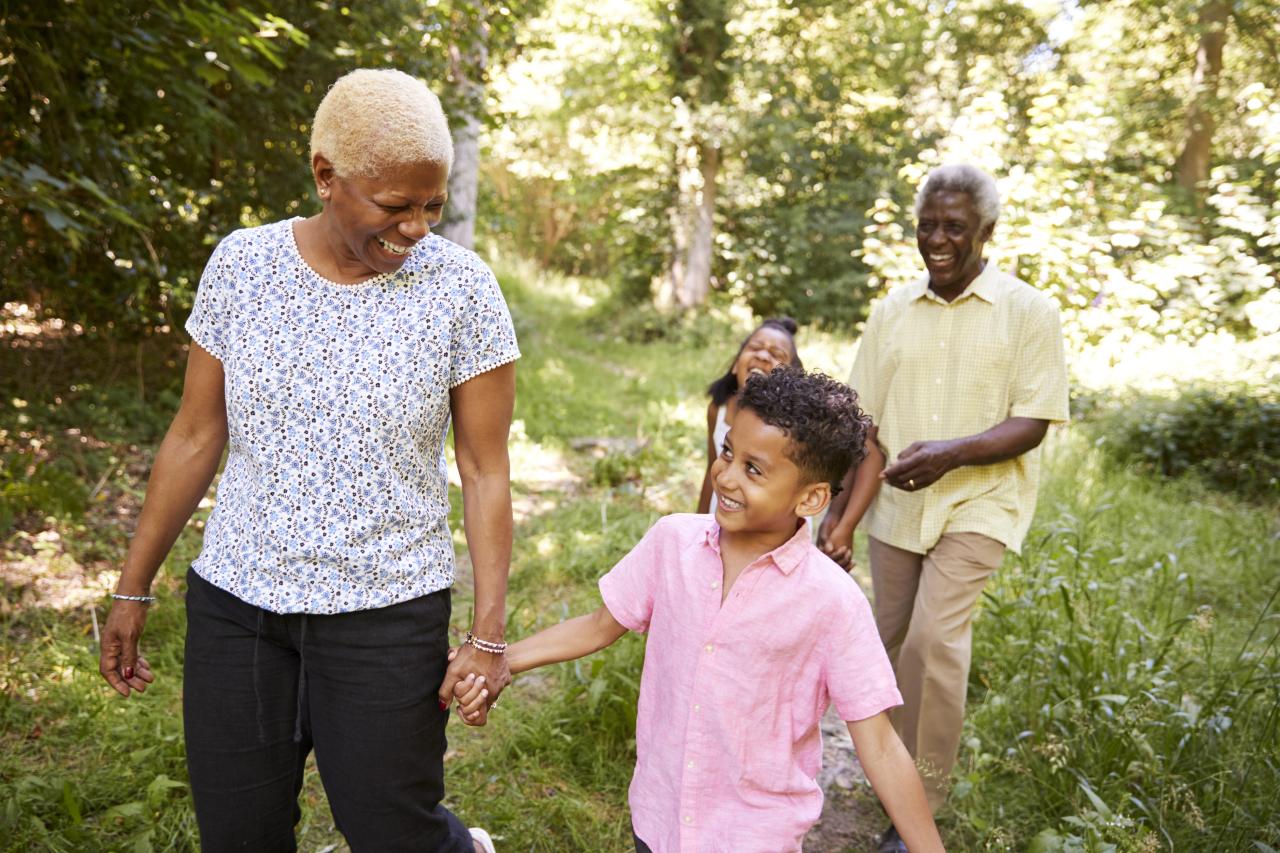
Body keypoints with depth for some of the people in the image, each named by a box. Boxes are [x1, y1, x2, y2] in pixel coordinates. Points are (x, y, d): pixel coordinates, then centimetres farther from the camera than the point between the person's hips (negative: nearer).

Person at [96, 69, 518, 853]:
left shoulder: (461, 288, -11)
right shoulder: (243, 264, -4)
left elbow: (486, 469, -8)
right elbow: (196, 437, 4)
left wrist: (490, 635, -11)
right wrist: (134, 589, 8)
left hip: (386, 612, -3)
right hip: (234, 602, 3)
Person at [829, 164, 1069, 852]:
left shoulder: (1028, 311, -6)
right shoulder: (892, 310, 4)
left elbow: (1031, 424, -10)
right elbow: (861, 421, 6)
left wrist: (953, 452, -28)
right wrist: (837, 514, 2)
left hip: (977, 505, -4)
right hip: (895, 505, 4)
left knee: (935, 639, -16)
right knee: (892, 641, 11)